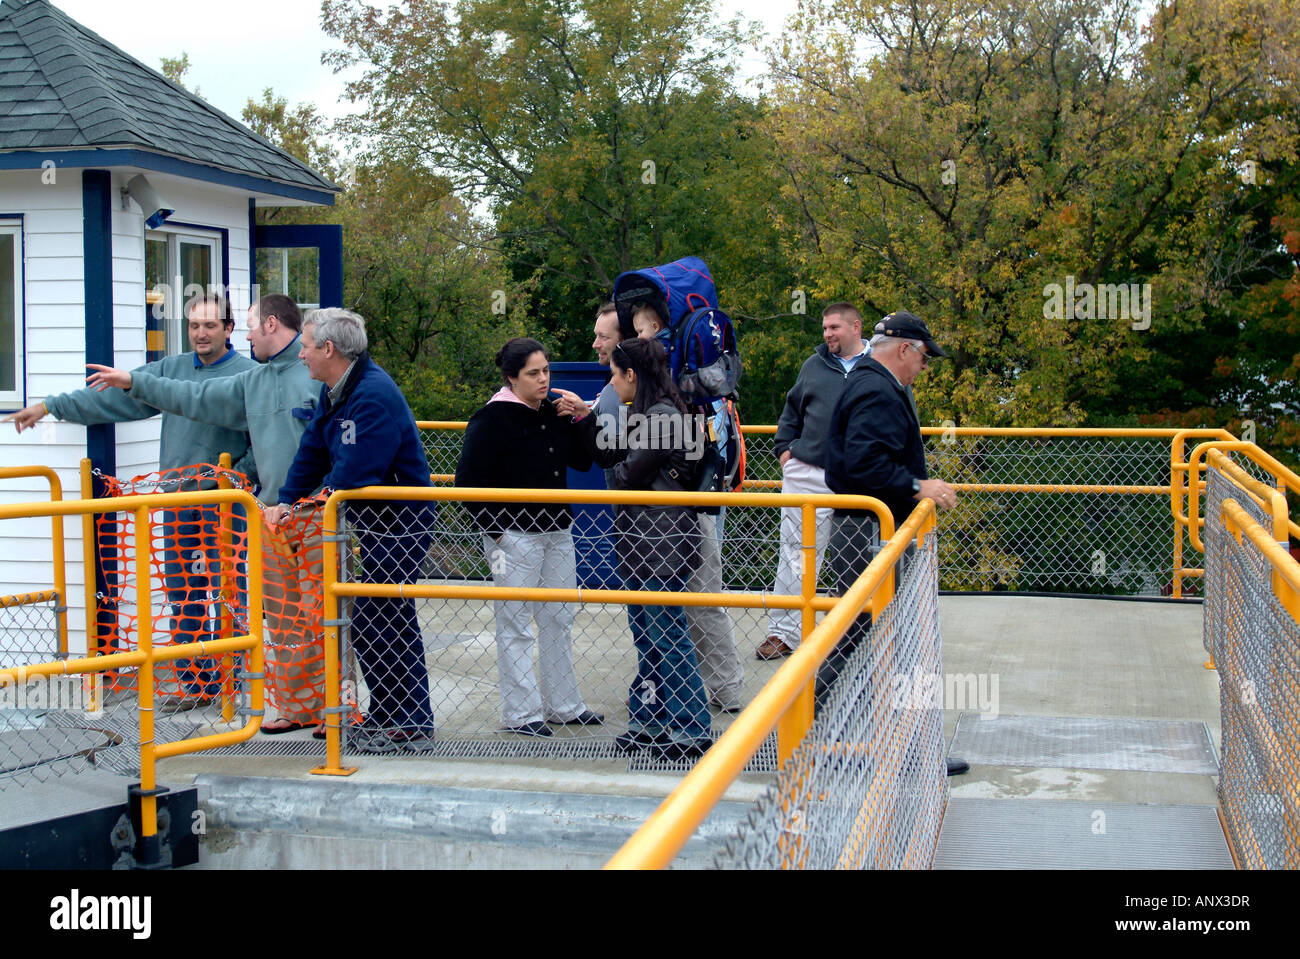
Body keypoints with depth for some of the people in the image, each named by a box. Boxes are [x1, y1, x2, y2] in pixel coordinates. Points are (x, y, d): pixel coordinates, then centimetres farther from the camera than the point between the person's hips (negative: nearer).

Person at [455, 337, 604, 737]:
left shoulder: (553, 415, 8)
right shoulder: (492, 419, -12)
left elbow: (583, 461, 14)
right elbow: (468, 480, -12)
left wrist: (580, 422, -2)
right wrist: (493, 531, -13)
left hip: (557, 532, 7)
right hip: (513, 536, -7)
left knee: (559, 620, 14)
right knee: (515, 625, 0)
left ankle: (564, 705, 25)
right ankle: (521, 714, 8)